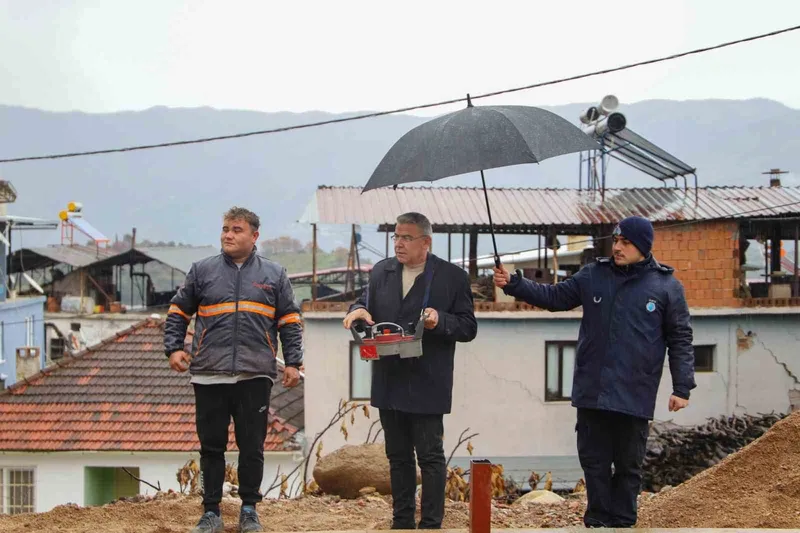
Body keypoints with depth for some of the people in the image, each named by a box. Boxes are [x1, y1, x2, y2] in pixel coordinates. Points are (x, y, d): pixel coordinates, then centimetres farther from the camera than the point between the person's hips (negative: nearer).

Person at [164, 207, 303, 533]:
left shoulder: (274, 274, 8)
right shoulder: (202, 271, 7)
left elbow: (290, 322, 10)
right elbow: (178, 312, 14)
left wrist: (293, 362, 3)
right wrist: (174, 348, 2)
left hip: (255, 375, 0)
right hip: (209, 374, 0)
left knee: (252, 447, 5)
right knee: (212, 447, 6)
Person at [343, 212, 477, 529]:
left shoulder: (453, 276, -4)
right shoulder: (381, 272, 10)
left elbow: (468, 328, -4)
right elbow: (365, 304, 19)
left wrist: (440, 320, -23)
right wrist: (358, 310, -5)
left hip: (427, 386, -5)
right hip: (389, 383, 5)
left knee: (430, 456, -1)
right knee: (398, 456, 14)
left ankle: (431, 524, 5)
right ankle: (402, 522, 24)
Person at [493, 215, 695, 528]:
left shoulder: (666, 286, -1)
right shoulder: (593, 276, 6)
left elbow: (680, 340, 1)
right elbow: (554, 296, 11)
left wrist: (682, 388, -4)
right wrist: (513, 284, -2)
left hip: (634, 397, -3)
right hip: (591, 393, 3)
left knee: (628, 466, 7)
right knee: (594, 460, 8)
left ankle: (621, 523, 18)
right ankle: (598, 521, 19)